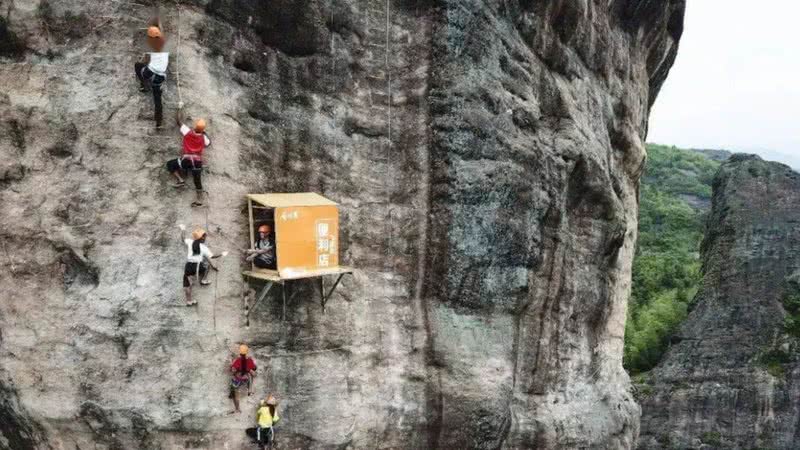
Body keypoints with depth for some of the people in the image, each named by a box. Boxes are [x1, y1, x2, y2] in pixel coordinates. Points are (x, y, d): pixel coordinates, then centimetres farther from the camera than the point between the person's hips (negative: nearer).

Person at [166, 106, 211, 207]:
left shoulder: (187, 132, -3)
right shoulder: (203, 138, 3)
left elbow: (179, 120, 9)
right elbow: (209, 143, 28)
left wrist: (180, 109, 22)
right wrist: (204, 133, 31)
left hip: (186, 160, -3)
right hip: (198, 161, 3)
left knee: (170, 164, 19)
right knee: (197, 181, 12)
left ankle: (181, 180, 6)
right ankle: (199, 200, 7)